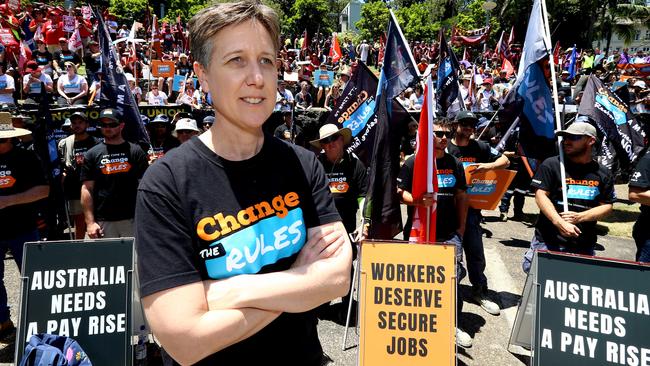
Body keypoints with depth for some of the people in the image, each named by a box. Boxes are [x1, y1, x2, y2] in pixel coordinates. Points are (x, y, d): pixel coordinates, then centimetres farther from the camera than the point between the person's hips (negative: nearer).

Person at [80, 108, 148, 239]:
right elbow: (87, 190, 5)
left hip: (132, 219, 0)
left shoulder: (135, 151, 5)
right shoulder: (92, 154, 8)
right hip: (103, 221, 1)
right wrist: (90, 222, -3)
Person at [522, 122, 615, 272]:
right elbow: (540, 195, -8)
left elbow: (607, 206, 7)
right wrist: (560, 223, -20)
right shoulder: (551, 164, 0)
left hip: (584, 245, 3)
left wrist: (579, 217, -11)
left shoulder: (603, 174, 9)